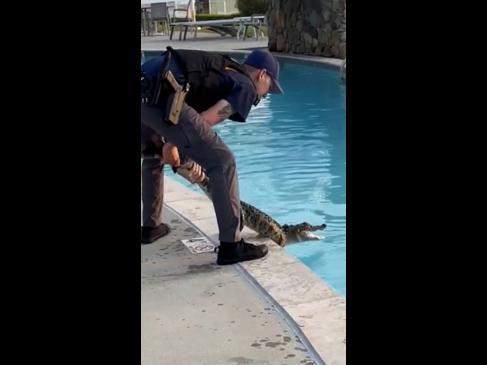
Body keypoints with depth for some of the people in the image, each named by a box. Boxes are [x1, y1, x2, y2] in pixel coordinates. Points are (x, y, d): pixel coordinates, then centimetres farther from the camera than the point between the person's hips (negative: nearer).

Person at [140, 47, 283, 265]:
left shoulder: (221, 69, 35)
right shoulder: (246, 87, 11)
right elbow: (205, 121, 3)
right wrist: (171, 144, 14)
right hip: (161, 97, -9)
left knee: (153, 155, 33)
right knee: (222, 162, 0)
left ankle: (150, 227, 41)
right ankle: (231, 245, 2)